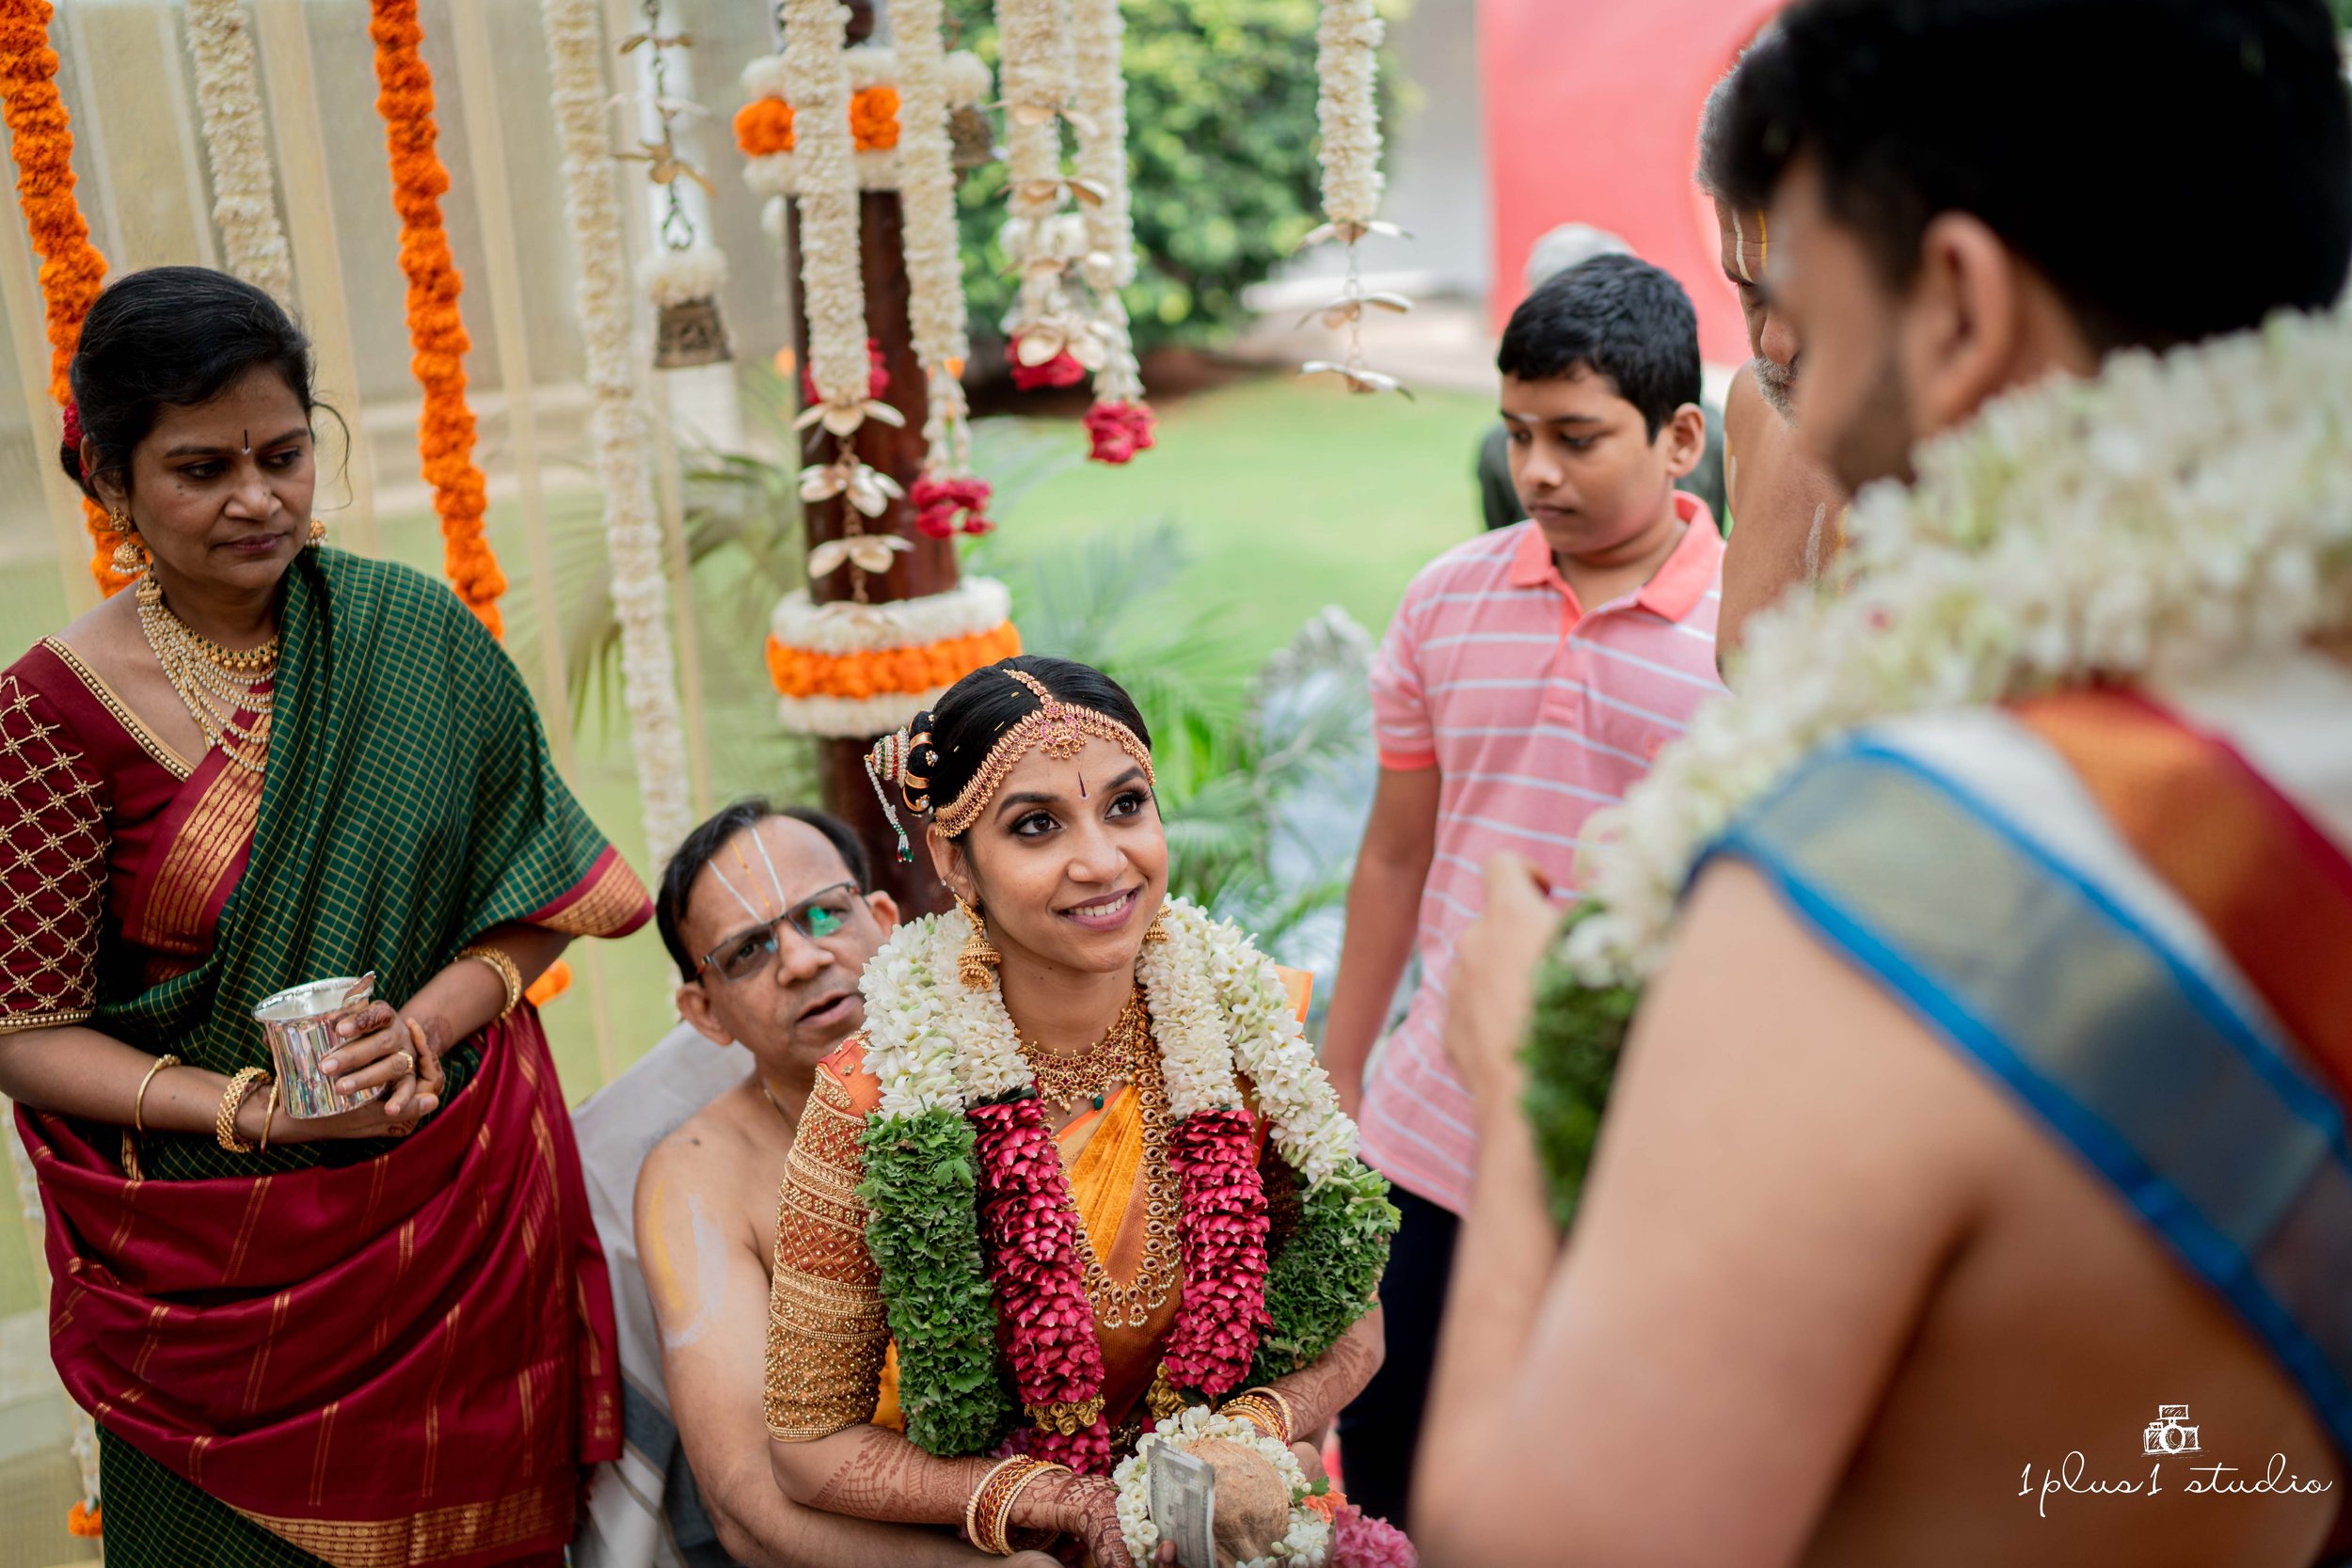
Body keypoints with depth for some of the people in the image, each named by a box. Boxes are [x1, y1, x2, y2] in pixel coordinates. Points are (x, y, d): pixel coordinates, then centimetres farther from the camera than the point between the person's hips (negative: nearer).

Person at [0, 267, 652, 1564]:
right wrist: (253, 1108, -20)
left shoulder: (417, 634, -4)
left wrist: (430, 1022, -15)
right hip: (220, 1255, -2)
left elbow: (538, 891, 2)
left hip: (466, 1205, 2)